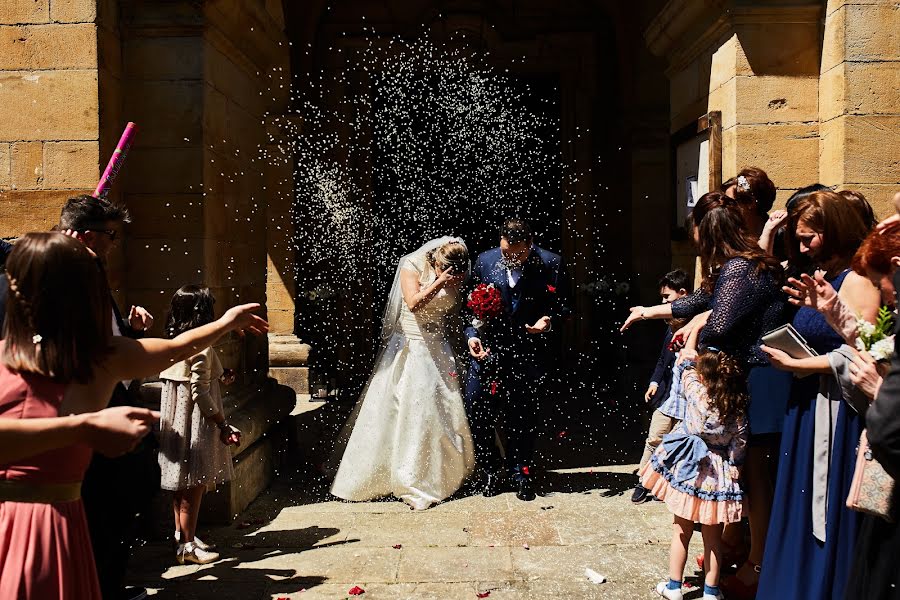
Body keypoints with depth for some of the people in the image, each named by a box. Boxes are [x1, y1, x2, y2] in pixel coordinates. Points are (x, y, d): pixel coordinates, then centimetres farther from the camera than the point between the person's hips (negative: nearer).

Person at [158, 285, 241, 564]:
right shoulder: (202, 347, -18)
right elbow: (200, 395, -20)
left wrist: (217, 379, 21)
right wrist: (224, 426, -15)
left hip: (174, 423, 9)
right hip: (196, 425, -9)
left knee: (181, 483, 17)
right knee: (194, 485, 0)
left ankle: (182, 535, 28)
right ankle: (187, 545, 6)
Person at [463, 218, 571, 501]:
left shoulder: (551, 264, -8)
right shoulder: (485, 261, -1)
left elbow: (564, 306, 1)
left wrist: (550, 321, -19)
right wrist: (471, 335, -6)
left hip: (528, 354, -2)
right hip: (487, 350, 2)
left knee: (523, 417, 8)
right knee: (475, 408, 0)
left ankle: (521, 474, 28)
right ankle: (491, 471, 22)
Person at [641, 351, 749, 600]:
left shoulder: (697, 394, -15)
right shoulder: (739, 411, -9)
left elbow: (688, 374, 7)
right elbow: (738, 450, -4)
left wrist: (691, 358, 24)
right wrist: (731, 474, 7)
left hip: (688, 470, -1)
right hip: (718, 476, 1)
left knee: (681, 531, 13)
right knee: (713, 537, 14)